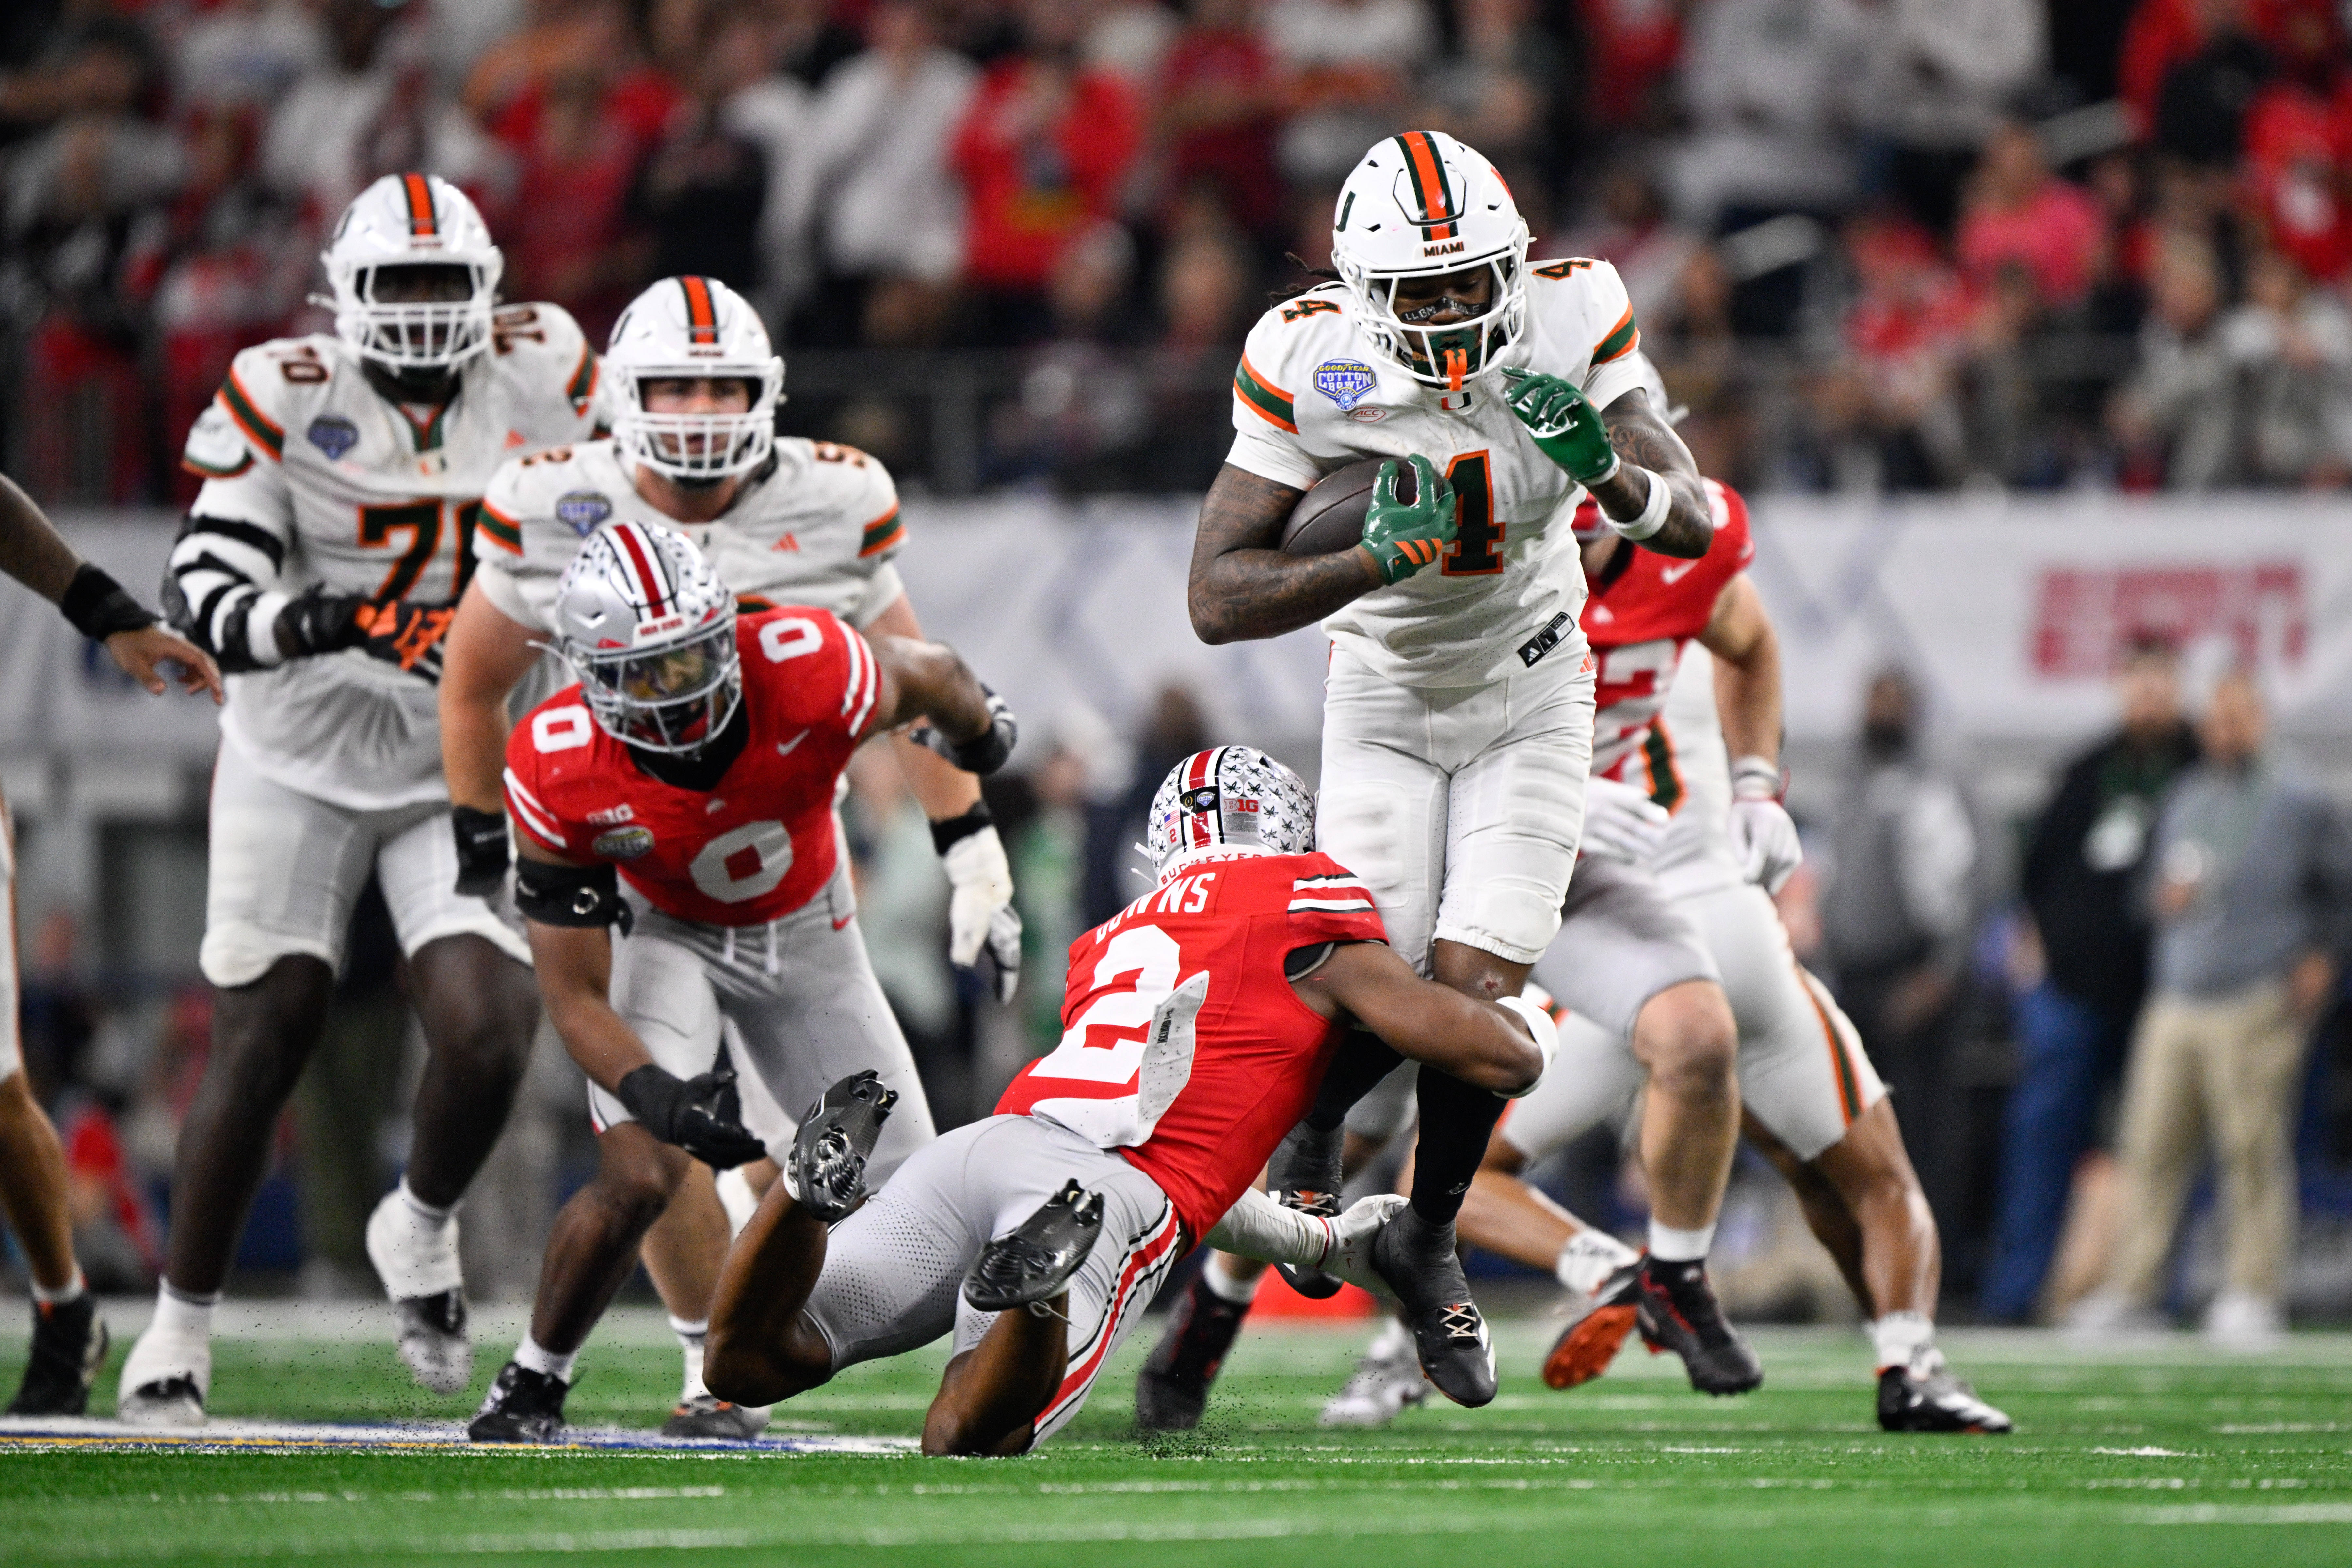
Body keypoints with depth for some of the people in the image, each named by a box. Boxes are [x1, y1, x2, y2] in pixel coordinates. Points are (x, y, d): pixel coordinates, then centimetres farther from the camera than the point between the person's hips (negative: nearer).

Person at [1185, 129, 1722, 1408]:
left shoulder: (1571, 321, -18)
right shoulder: (1307, 364, -22)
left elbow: (1696, 526, -15)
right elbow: (1218, 600, -22)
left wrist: (1612, 474, -37)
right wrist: (1376, 558, -37)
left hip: (1532, 700, 1)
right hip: (1386, 701, -1)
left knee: (1474, 993, -12)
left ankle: (1430, 1240, 15)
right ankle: (1307, 1123, 25)